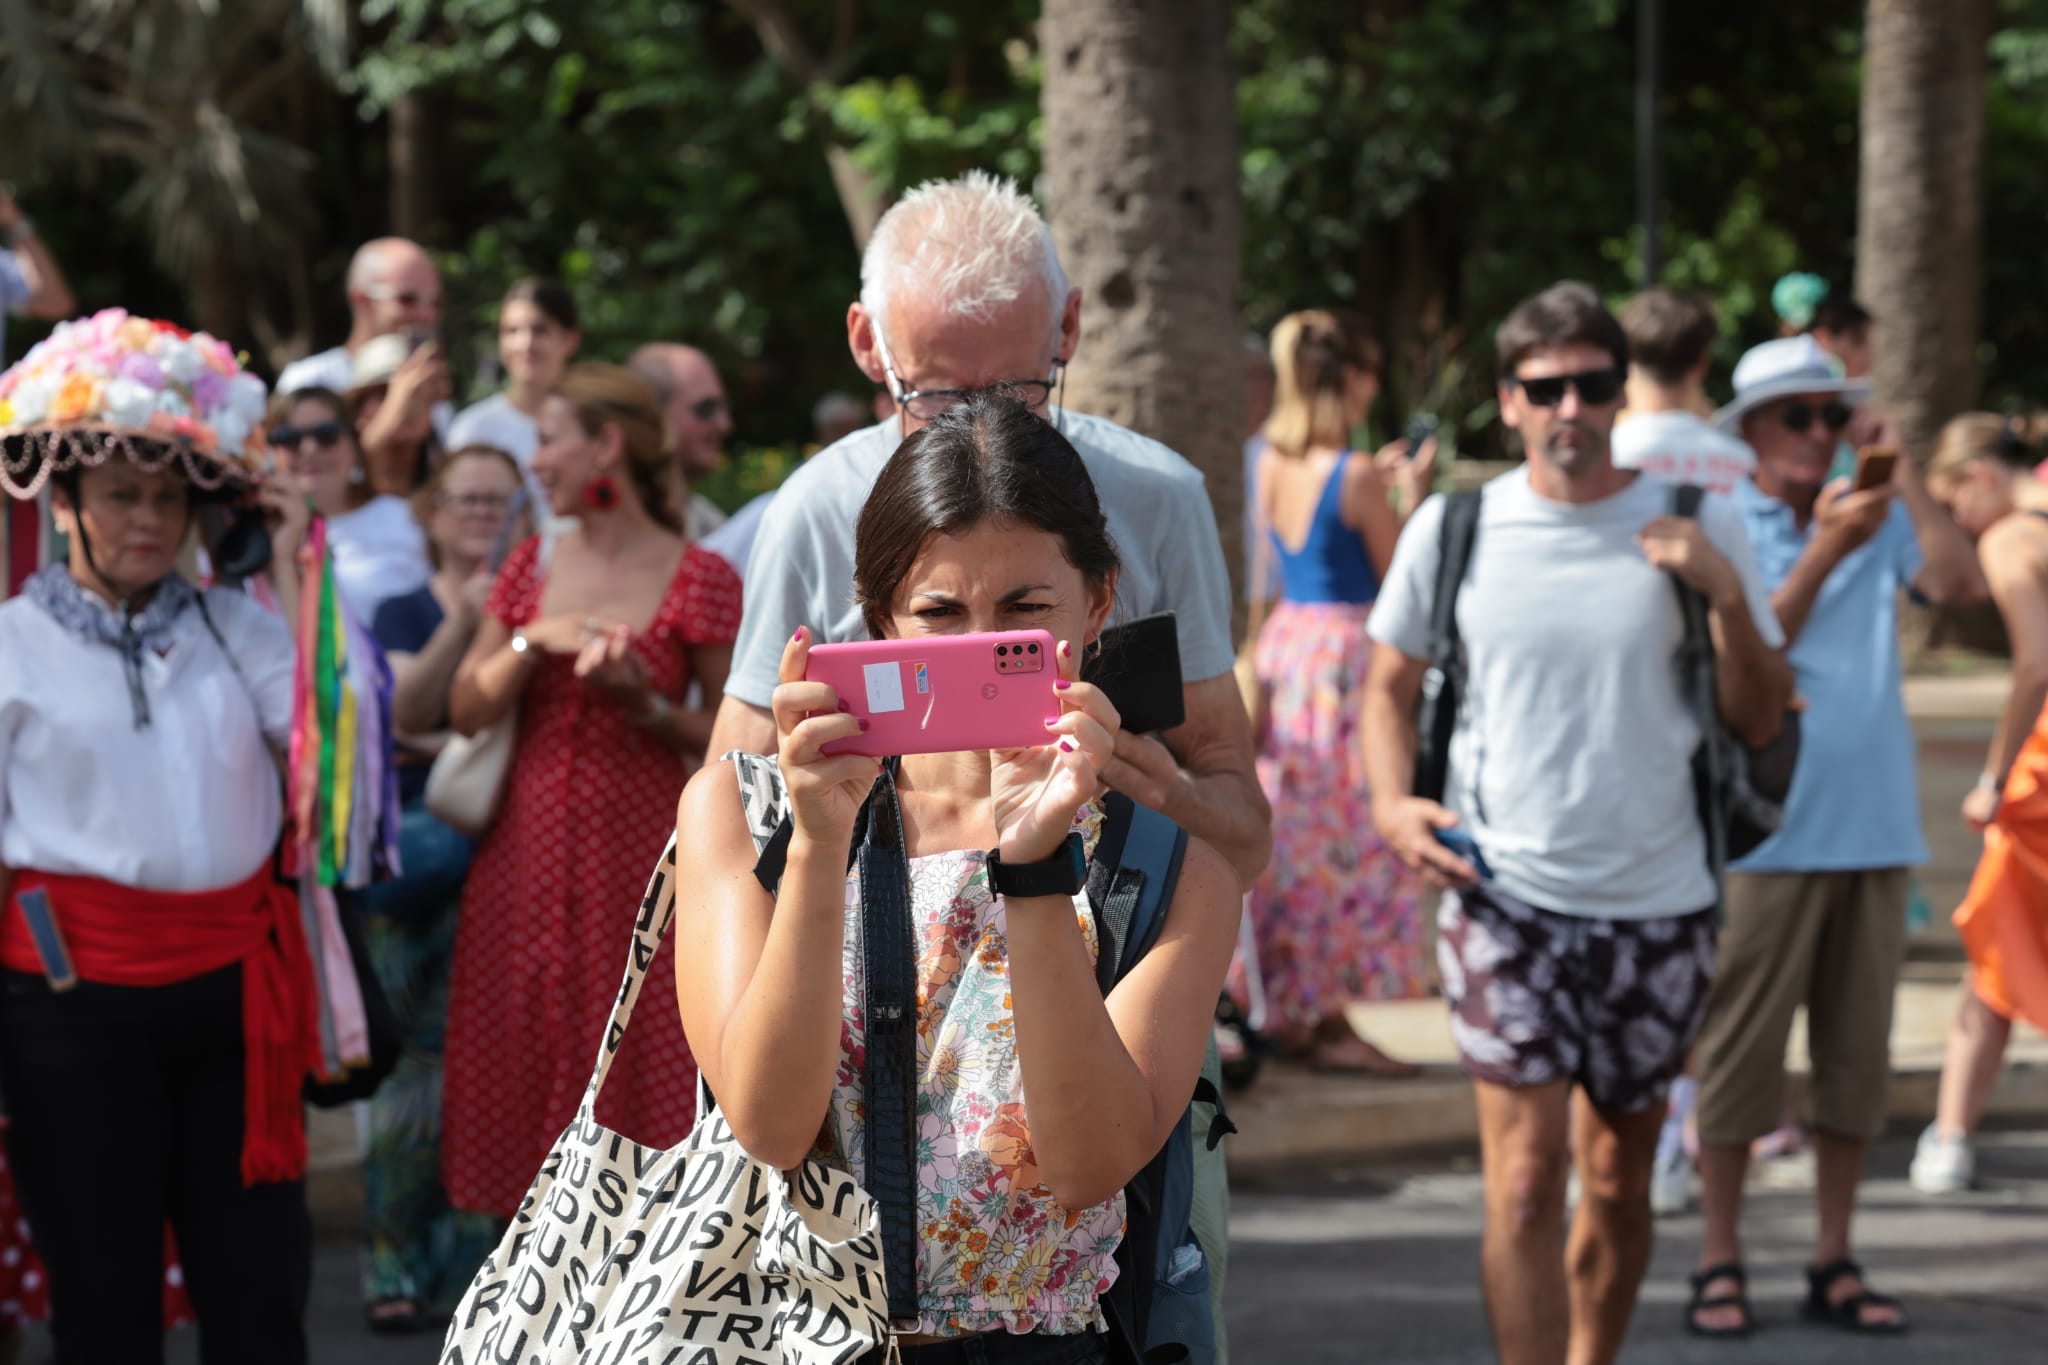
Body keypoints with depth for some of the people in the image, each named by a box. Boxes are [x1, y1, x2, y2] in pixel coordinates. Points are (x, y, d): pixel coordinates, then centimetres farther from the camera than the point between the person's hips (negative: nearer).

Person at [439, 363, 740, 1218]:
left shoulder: (697, 580, -3)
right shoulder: (532, 569, 10)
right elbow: (466, 711, 5)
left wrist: (646, 704, -16)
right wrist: (532, 642, -10)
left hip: (641, 859, -4)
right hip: (529, 852, 4)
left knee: (641, 1084, -5)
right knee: (527, 1080, 5)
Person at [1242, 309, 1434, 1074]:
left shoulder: (1271, 464, 5)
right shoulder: (1354, 476, -16)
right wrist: (1413, 495, -1)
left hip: (1285, 646, 8)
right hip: (1345, 653, -8)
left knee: (1293, 835, 13)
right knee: (1351, 838, 0)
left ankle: (1293, 1012, 19)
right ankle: (1330, 1023, 3)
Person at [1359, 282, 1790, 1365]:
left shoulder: (1697, 525, 0)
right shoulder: (1451, 529, 0)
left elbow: (1761, 722, 2)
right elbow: (1389, 684, 14)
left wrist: (1727, 595, -13)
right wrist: (1391, 801, -3)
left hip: (1659, 906, 2)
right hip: (1504, 897, -1)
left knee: (1618, 1176, 14)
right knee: (1524, 1178, -12)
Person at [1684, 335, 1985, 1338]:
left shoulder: (1877, 521, 8)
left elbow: (1961, 584, -7)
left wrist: (1905, 477, -9)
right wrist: (1827, 550, -18)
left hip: (1875, 829, 4)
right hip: (1767, 831, -4)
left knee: (1857, 1049, 7)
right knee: (1741, 1048, -2)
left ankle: (1833, 1263, 15)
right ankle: (1719, 1263, 6)